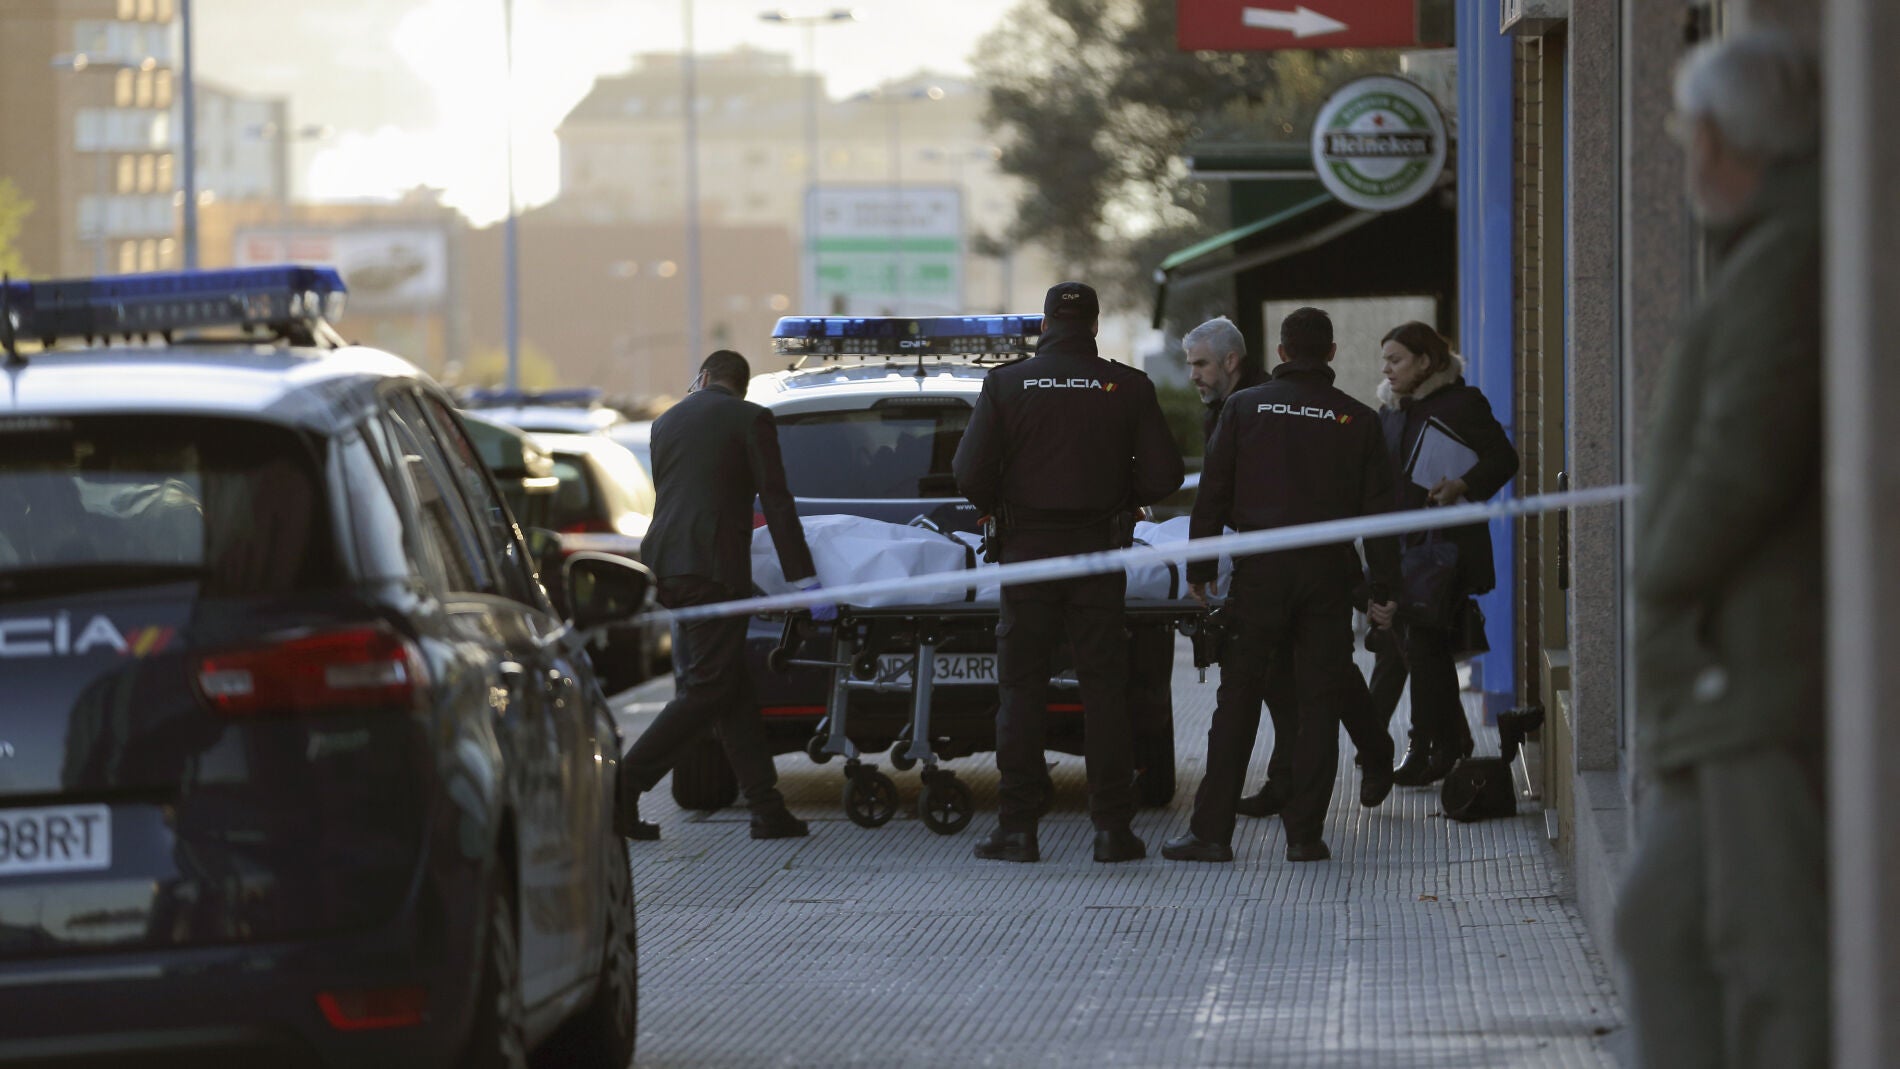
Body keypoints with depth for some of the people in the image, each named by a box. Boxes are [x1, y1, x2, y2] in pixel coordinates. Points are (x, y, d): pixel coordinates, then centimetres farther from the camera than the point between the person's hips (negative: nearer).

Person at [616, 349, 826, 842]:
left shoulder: (667, 422, 18)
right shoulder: (751, 419, 0)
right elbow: (776, 503, -5)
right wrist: (805, 580, -5)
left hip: (667, 562, 7)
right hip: (713, 566, -7)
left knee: (732, 689, 10)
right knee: (707, 690, -3)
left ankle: (767, 808, 8)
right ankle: (622, 788, -11)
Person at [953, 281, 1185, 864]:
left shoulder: (1006, 384, -4)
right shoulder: (1128, 387, -2)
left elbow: (970, 474, -9)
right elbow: (1163, 474, -5)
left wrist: (998, 510, 10)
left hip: (1028, 550, -1)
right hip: (1099, 553, 1)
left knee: (1021, 689, 4)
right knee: (1103, 686, 6)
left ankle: (1017, 826, 1)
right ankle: (1112, 826, 3)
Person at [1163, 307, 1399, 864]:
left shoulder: (1244, 407, 3)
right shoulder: (1357, 420, 4)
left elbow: (1212, 495, 1)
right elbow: (1378, 510, 4)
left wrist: (1200, 569, 6)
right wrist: (1385, 588, 8)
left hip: (1259, 572, 0)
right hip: (1328, 573, 0)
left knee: (1237, 701, 2)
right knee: (1318, 703, 5)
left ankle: (1211, 829, -2)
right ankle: (1305, 832, 1)